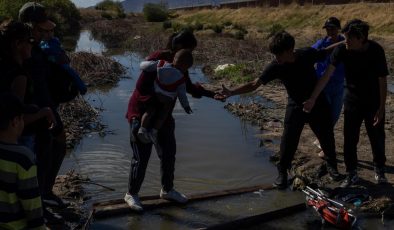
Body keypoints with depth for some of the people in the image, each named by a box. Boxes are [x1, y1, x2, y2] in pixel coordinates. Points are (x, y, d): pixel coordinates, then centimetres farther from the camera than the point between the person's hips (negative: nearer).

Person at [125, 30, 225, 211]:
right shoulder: (156, 59, -23)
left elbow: (188, 87, 15)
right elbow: (141, 87, -26)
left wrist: (212, 94, 9)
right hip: (142, 113, -8)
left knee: (169, 153, 15)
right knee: (141, 157, -1)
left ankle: (167, 190, 34)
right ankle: (131, 194, 18)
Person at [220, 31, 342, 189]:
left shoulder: (308, 54, -21)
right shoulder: (275, 67, -21)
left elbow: (328, 53, -1)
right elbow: (254, 84, -19)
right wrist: (231, 92, -28)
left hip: (317, 104, 1)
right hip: (296, 106, -1)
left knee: (326, 136, 13)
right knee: (288, 141, -5)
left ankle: (331, 164, 39)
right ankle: (282, 172, 16)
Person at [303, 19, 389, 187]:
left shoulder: (376, 51, -21)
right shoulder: (342, 50, -16)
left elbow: (382, 80, -15)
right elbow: (327, 74, -18)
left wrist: (381, 108, -16)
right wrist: (313, 98, -22)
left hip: (374, 102, -1)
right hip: (352, 101, 2)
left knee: (377, 138, 10)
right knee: (349, 139, 4)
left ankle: (380, 171, 33)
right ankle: (351, 174, 20)